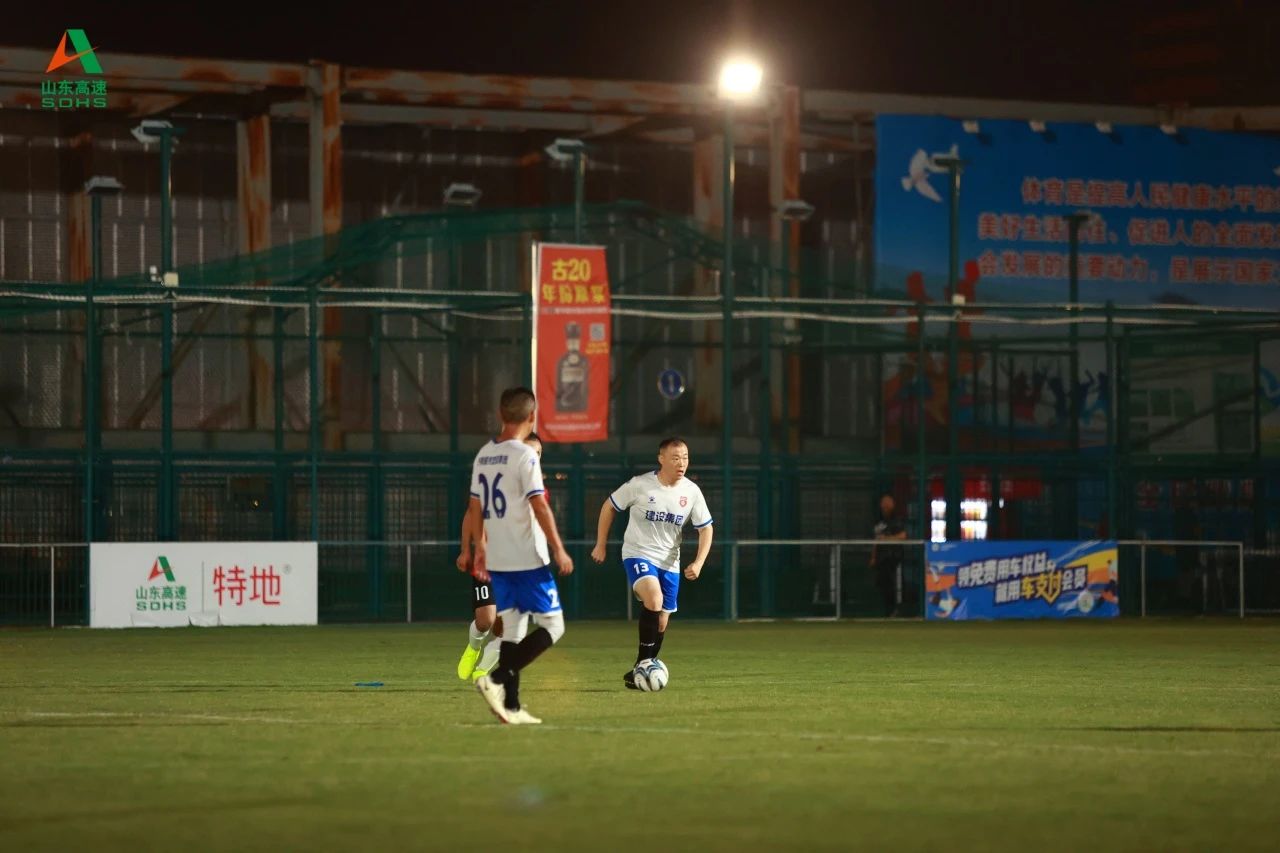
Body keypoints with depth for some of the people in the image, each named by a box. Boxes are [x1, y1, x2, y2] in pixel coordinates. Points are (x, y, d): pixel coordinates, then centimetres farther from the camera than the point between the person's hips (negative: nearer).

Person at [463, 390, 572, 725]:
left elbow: (475, 508, 15)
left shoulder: (483, 455, 10)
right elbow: (539, 507, -16)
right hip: (528, 559, -7)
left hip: (496, 560, 7)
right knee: (552, 625, 0)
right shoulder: (524, 455, -12)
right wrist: (558, 549, -11)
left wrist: (480, 549, 23)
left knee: (512, 628, 12)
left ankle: (512, 706, 8)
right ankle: (497, 679, -15)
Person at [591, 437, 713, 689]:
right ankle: (644, 662, -22)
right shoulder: (640, 485, -13)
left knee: (661, 622, 7)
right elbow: (609, 506, 1)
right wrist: (600, 545, 3)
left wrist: (699, 563, -9)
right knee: (654, 600, -31)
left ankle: (639, 672, 24)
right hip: (638, 554, -5)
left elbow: (705, 528, 5)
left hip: (669, 562, 5)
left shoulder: (691, 492, -4)